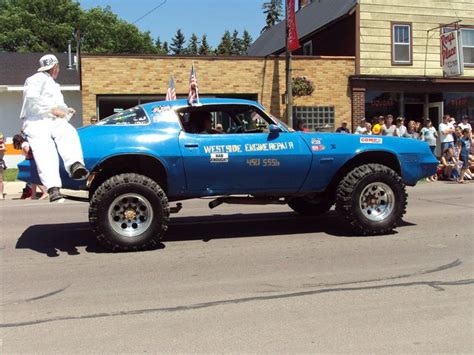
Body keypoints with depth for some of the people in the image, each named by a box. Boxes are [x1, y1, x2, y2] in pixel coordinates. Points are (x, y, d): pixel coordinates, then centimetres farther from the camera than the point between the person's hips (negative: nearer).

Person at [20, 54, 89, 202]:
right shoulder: (37, 79, 10)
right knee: (45, 151, -31)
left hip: (56, 122, 6)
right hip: (37, 122, -5)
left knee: (69, 133, -32)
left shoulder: (54, 85, 38)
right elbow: (31, 97, -10)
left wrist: (66, 111, 23)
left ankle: (75, 165, -58)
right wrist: (53, 109, -12)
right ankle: (53, 188, -49)